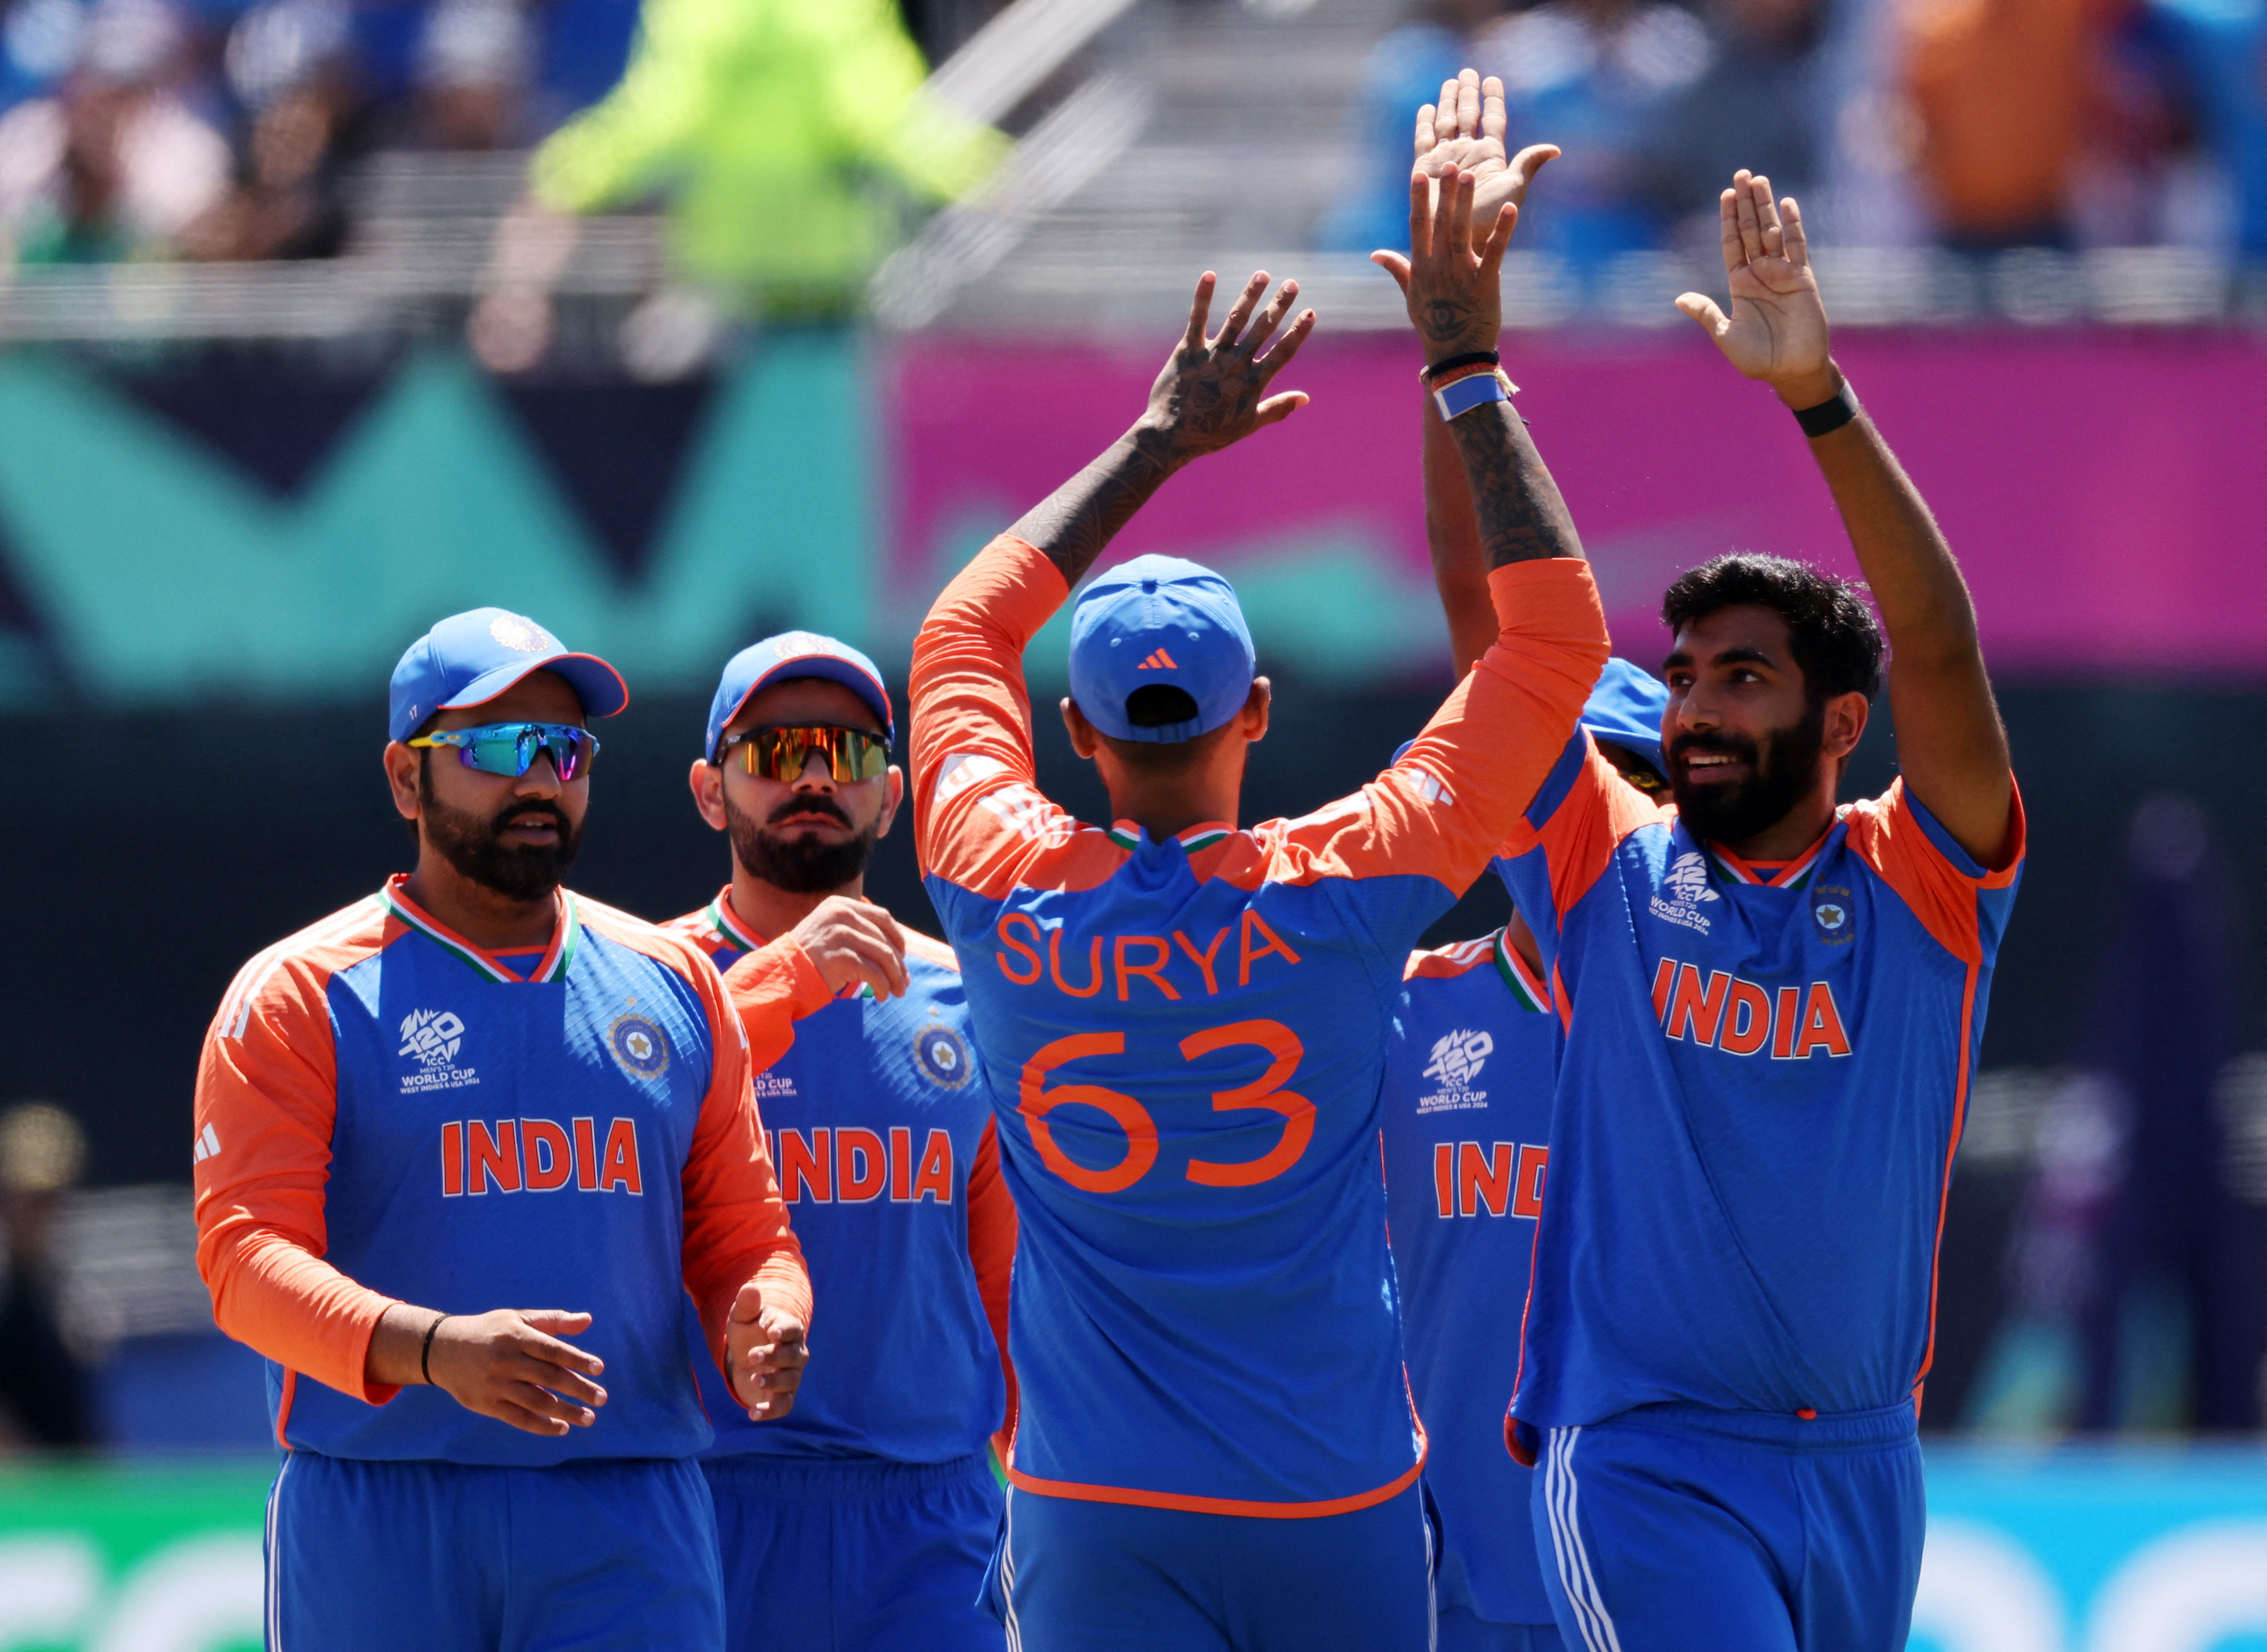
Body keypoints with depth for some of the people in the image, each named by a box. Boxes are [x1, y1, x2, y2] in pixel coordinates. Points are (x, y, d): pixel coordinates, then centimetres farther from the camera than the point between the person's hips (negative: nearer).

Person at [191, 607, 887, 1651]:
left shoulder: (672, 984, 15)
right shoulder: (300, 996, 2)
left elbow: (745, 1237, 18)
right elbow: (248, 1254, -9)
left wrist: (761, 1331, -8)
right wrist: (433, 1349, -27)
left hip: (625, 1525, 2)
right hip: (376, 1518, -2)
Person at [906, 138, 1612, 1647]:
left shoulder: (1010, 896, -4)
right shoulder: (1341, 895, -9)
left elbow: (965, 628, 17)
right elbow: (1557, 633, -1)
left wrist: (1160, 440, 22)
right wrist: (1466, 360, 3)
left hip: (1098, 1525, 0)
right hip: (1338, 1509, 0)